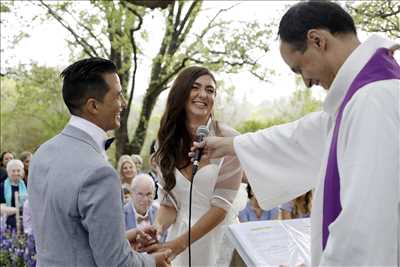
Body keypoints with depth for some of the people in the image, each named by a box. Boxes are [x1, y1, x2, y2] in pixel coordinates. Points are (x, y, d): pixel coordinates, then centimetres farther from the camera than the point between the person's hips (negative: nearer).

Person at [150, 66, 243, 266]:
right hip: (178, 235, 3)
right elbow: (168, 202, 1)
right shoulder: (167, 141, -1)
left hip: (218, 238, -3)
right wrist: (156, 229, -19)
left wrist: (179, 243, -22)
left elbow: (221, 205, -15)